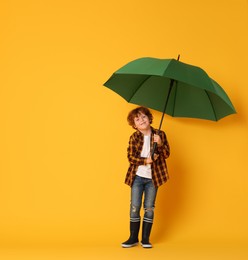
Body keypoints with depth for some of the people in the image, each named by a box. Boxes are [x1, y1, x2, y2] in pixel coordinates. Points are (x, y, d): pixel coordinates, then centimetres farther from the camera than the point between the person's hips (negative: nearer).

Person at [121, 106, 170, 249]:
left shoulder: (160, 134, -1)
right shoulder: (134, 137, -1)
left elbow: (166, 154, -3)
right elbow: (131, 157, -6)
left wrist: (160, 144, -22)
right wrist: (146, 160, -20)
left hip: (152, 178, 0)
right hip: (137, 177, 0)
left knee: (149, 208, 4)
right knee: (135, 207, 1)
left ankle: (146, 239, 13)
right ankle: (133, 238, 12)